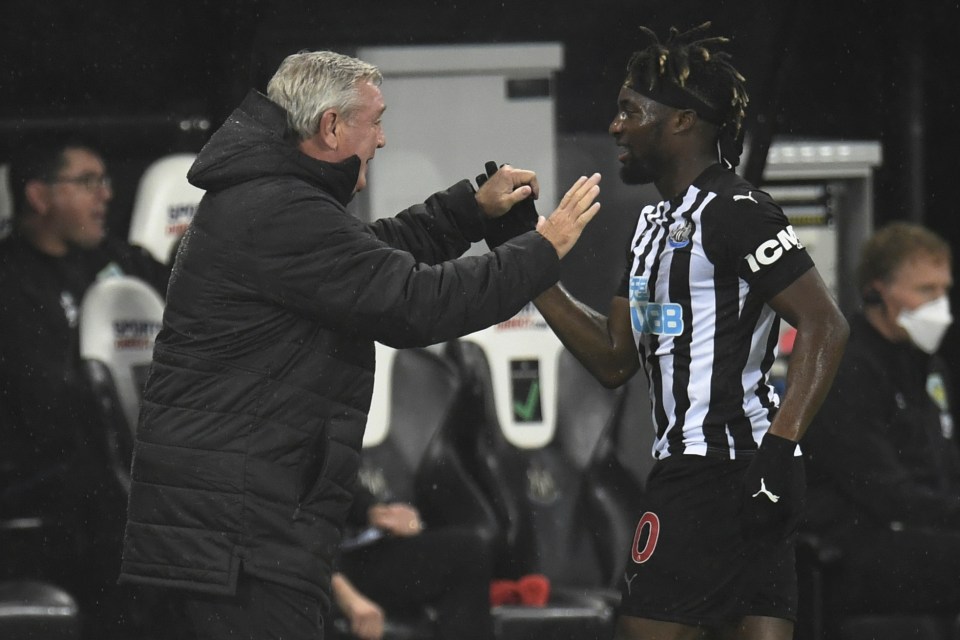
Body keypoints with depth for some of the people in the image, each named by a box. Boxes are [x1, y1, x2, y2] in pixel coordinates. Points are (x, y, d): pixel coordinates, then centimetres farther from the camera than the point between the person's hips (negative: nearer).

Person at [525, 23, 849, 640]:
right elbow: (615, 359, 21)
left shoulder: (734, 210, -11)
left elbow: (826, 326, -17)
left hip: (722, 469, -10)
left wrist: (779, 446, -25)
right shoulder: (655, 224, 19)